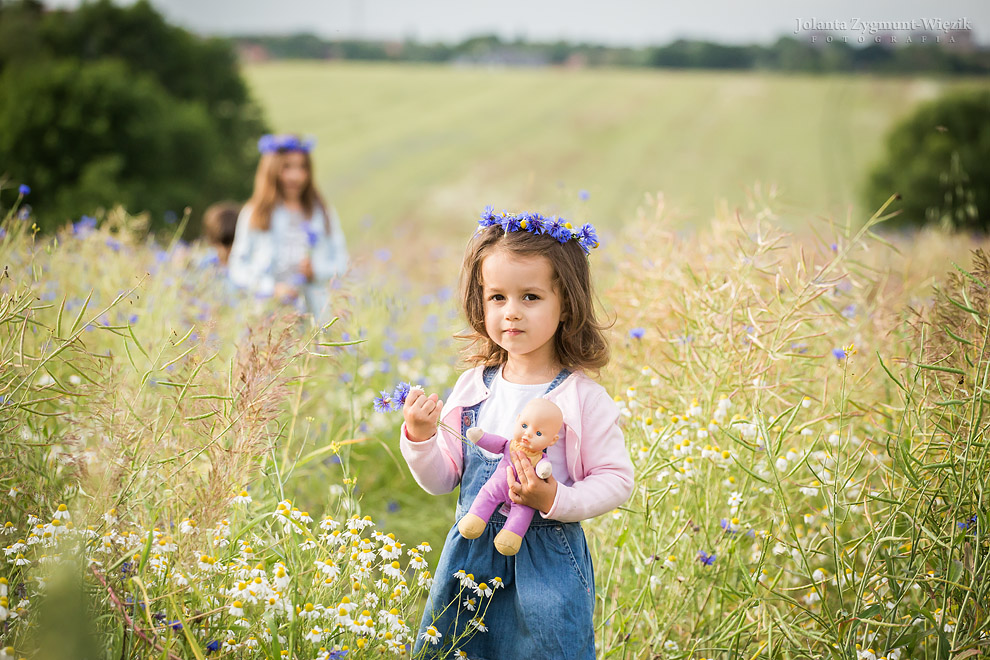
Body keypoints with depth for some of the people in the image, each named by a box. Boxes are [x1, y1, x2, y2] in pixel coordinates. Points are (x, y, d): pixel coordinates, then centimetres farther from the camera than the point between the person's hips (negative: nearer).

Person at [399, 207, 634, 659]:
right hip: (470, 556, 4)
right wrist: (419, 436, -11)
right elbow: (442, 480, 7)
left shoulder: (581, 397, -11)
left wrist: (556, 499, -22)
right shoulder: (472, 388, 2)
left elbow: (617, 479, -8)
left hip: (547, 565, -4)